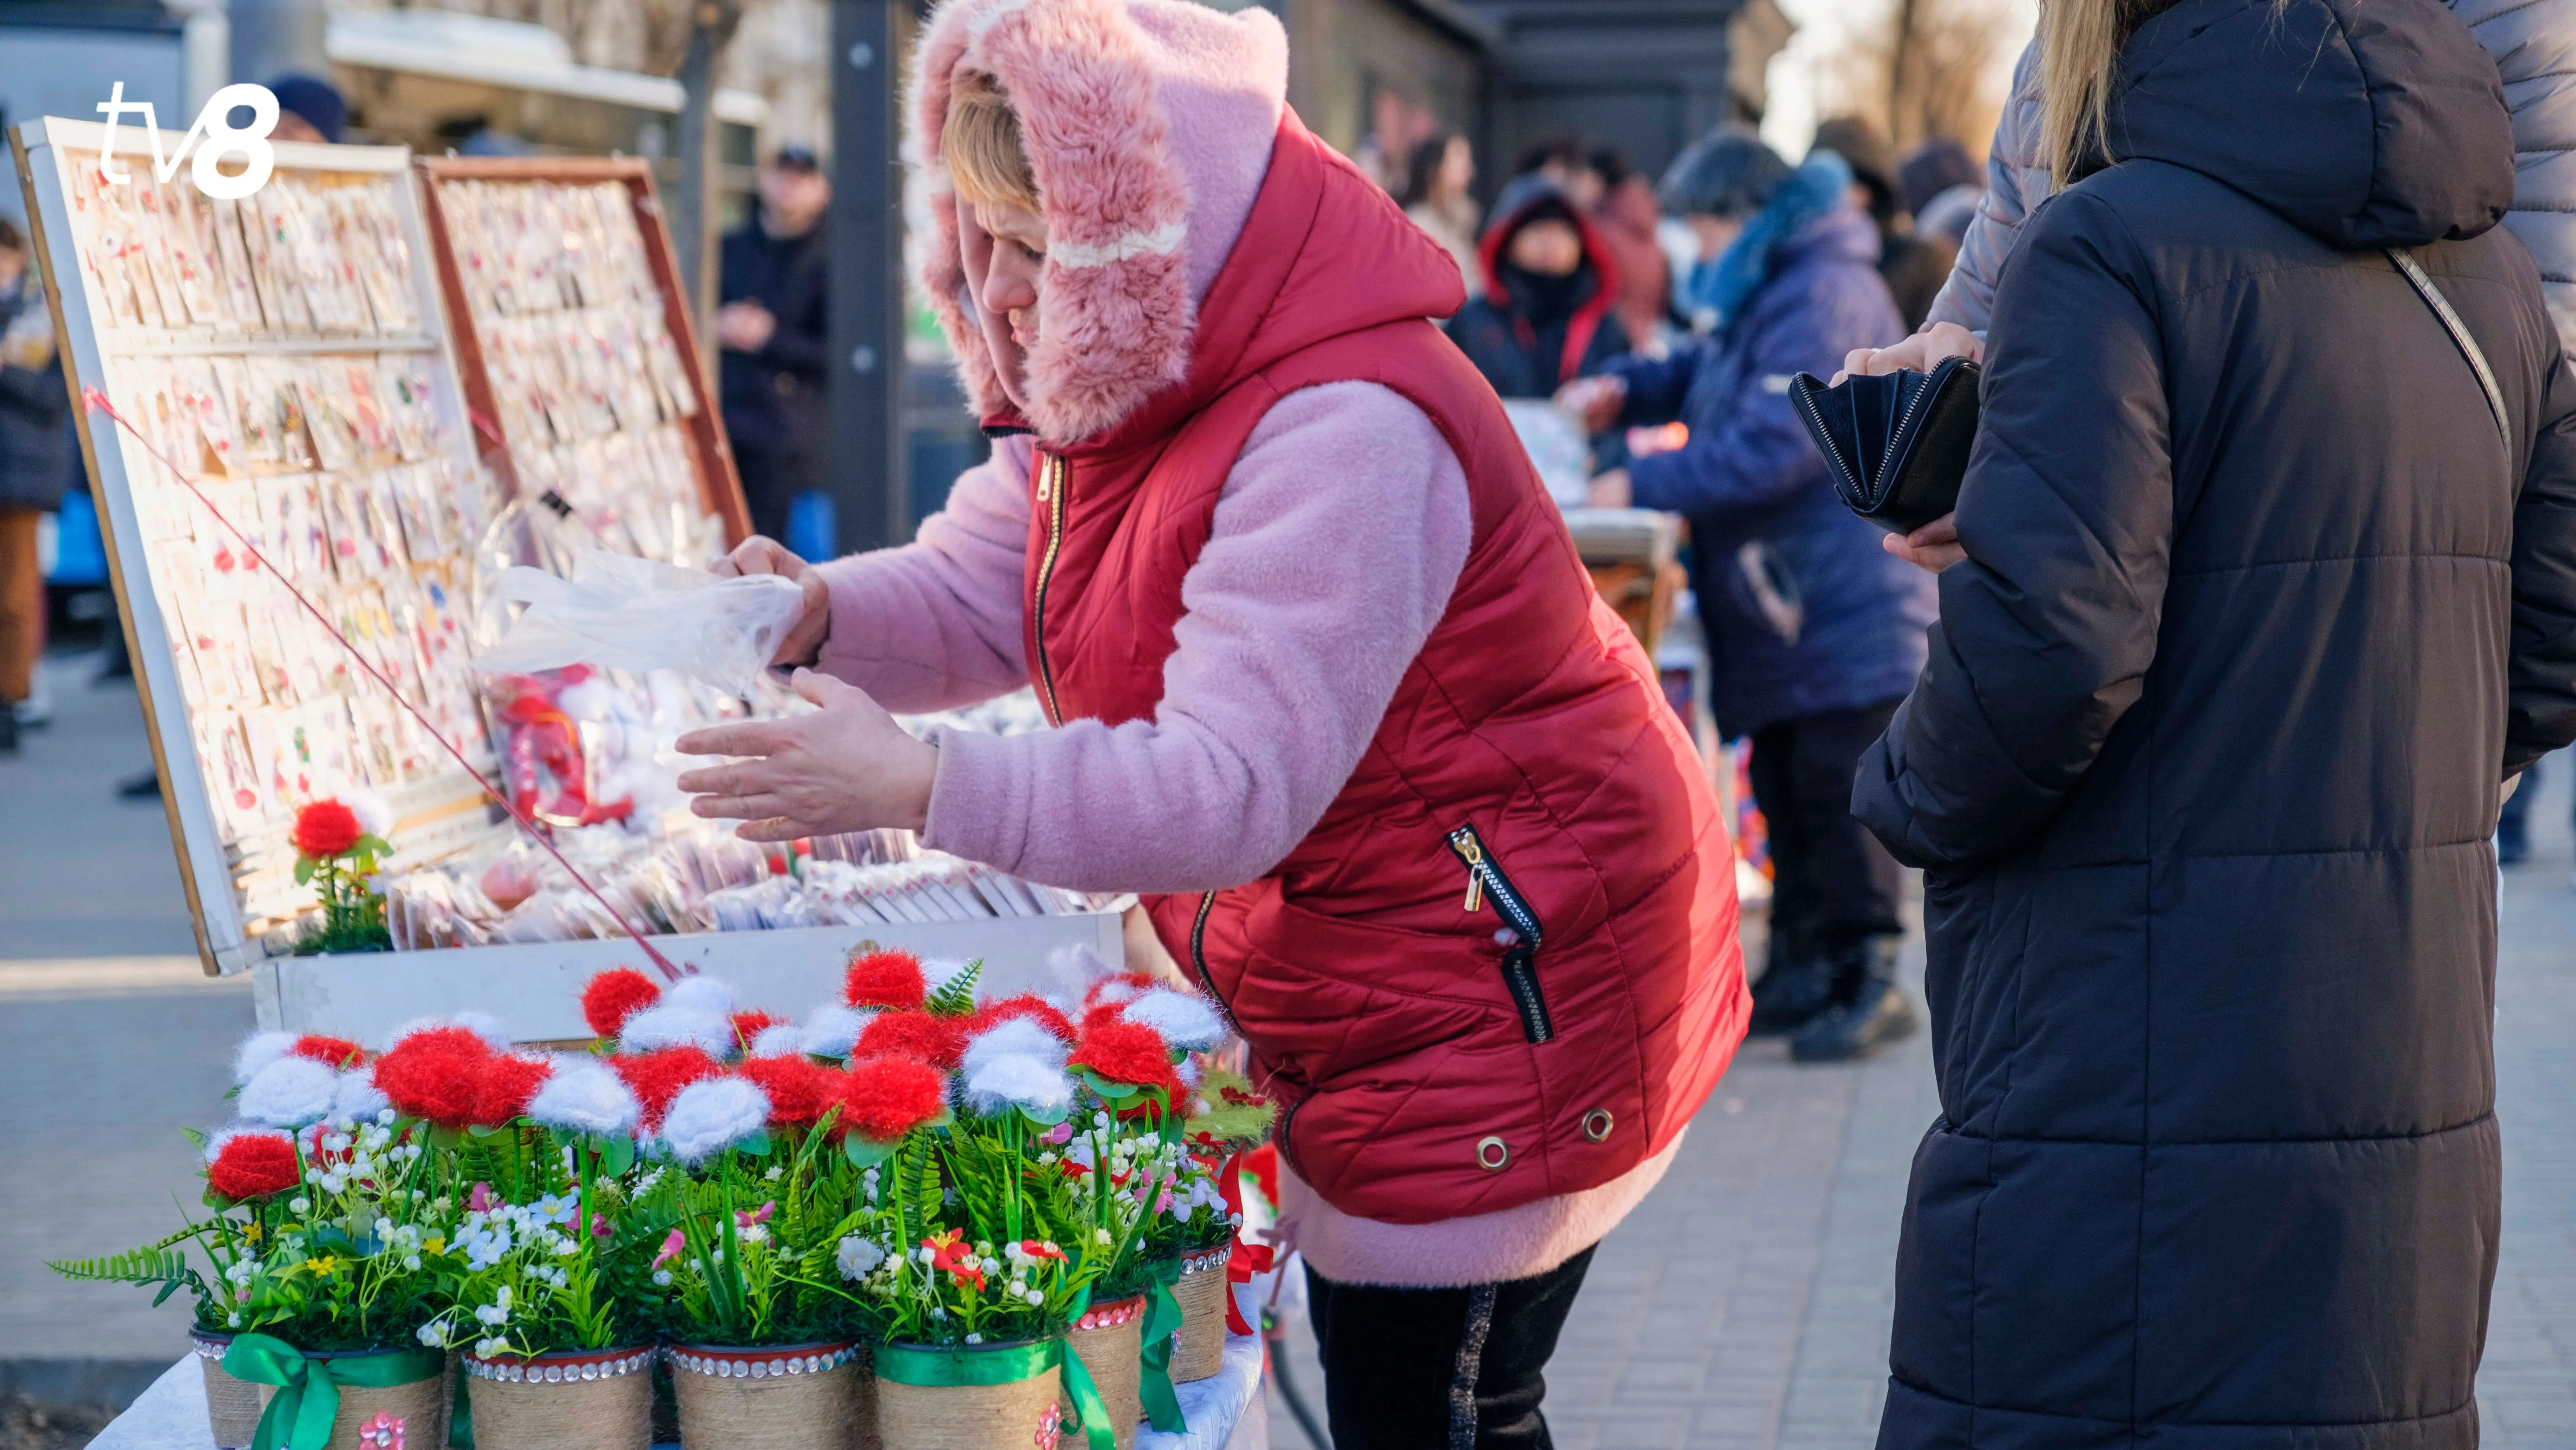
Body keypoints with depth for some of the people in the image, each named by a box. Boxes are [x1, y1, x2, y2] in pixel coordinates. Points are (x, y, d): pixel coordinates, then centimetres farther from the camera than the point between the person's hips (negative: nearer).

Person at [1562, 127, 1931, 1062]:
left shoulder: (1822, 293, -17)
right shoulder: (1764, 292, 18)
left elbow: (1773, 443, -23)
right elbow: (1713, 375, 31)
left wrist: (1643, 486, -20)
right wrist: (1628, 391, 11)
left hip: (1848, 604, -10)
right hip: (1784, 603, 10)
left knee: (1838, 786, -8)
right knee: (1786, 788, 12)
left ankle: (1869, 973, -1)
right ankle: (1806, 966, 19)